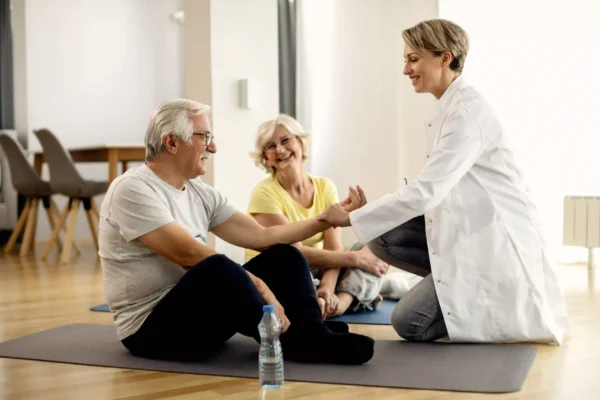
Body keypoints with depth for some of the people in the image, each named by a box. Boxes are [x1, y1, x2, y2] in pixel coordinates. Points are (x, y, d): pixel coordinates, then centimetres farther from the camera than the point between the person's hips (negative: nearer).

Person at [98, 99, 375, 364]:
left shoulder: (200, 193, 9)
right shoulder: (132, 190, -15)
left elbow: (260, 236, 7)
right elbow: (188, 254, -26)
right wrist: (258, 287, -30)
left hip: (199, 311, 9)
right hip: (151, 328, -9)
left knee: (284, 257, 0)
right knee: (217, 269, -36)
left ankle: (313, 338, -22)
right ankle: (295, 345, -20)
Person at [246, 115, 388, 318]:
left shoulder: (325, 187, -1)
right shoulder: (265, 193, -16)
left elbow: (334, 248, -10)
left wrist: (328, 287, -30)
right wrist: (355, 258, -22)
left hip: (314, 272, 6)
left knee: (372, 250, -16)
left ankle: (337, 303, -34)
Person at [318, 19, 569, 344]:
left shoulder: (468, 111, -19)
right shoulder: (447, 109, 10)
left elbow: (426, 191, -27)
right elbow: (434, 190, 10)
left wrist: (352, 218, -19)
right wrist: (367, 213, 2)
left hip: (496, 240, -9)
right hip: (467, 230, 9)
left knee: (409, 323, -10)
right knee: (383, 237, -5)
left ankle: (511, 307, 4)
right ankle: (455, 288, 4)